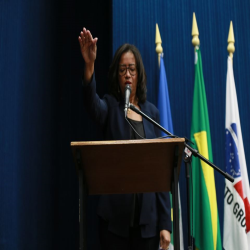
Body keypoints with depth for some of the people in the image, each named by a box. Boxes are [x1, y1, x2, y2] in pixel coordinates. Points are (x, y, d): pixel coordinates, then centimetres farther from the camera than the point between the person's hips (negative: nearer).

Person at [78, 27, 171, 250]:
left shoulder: (152, 112, 7)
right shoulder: (110, 107, 1)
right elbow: (91, 103, -26)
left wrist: (166, 222, 1)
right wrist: (89, 65, -45)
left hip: (148, 216, 3)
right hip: (115, 216, -2)